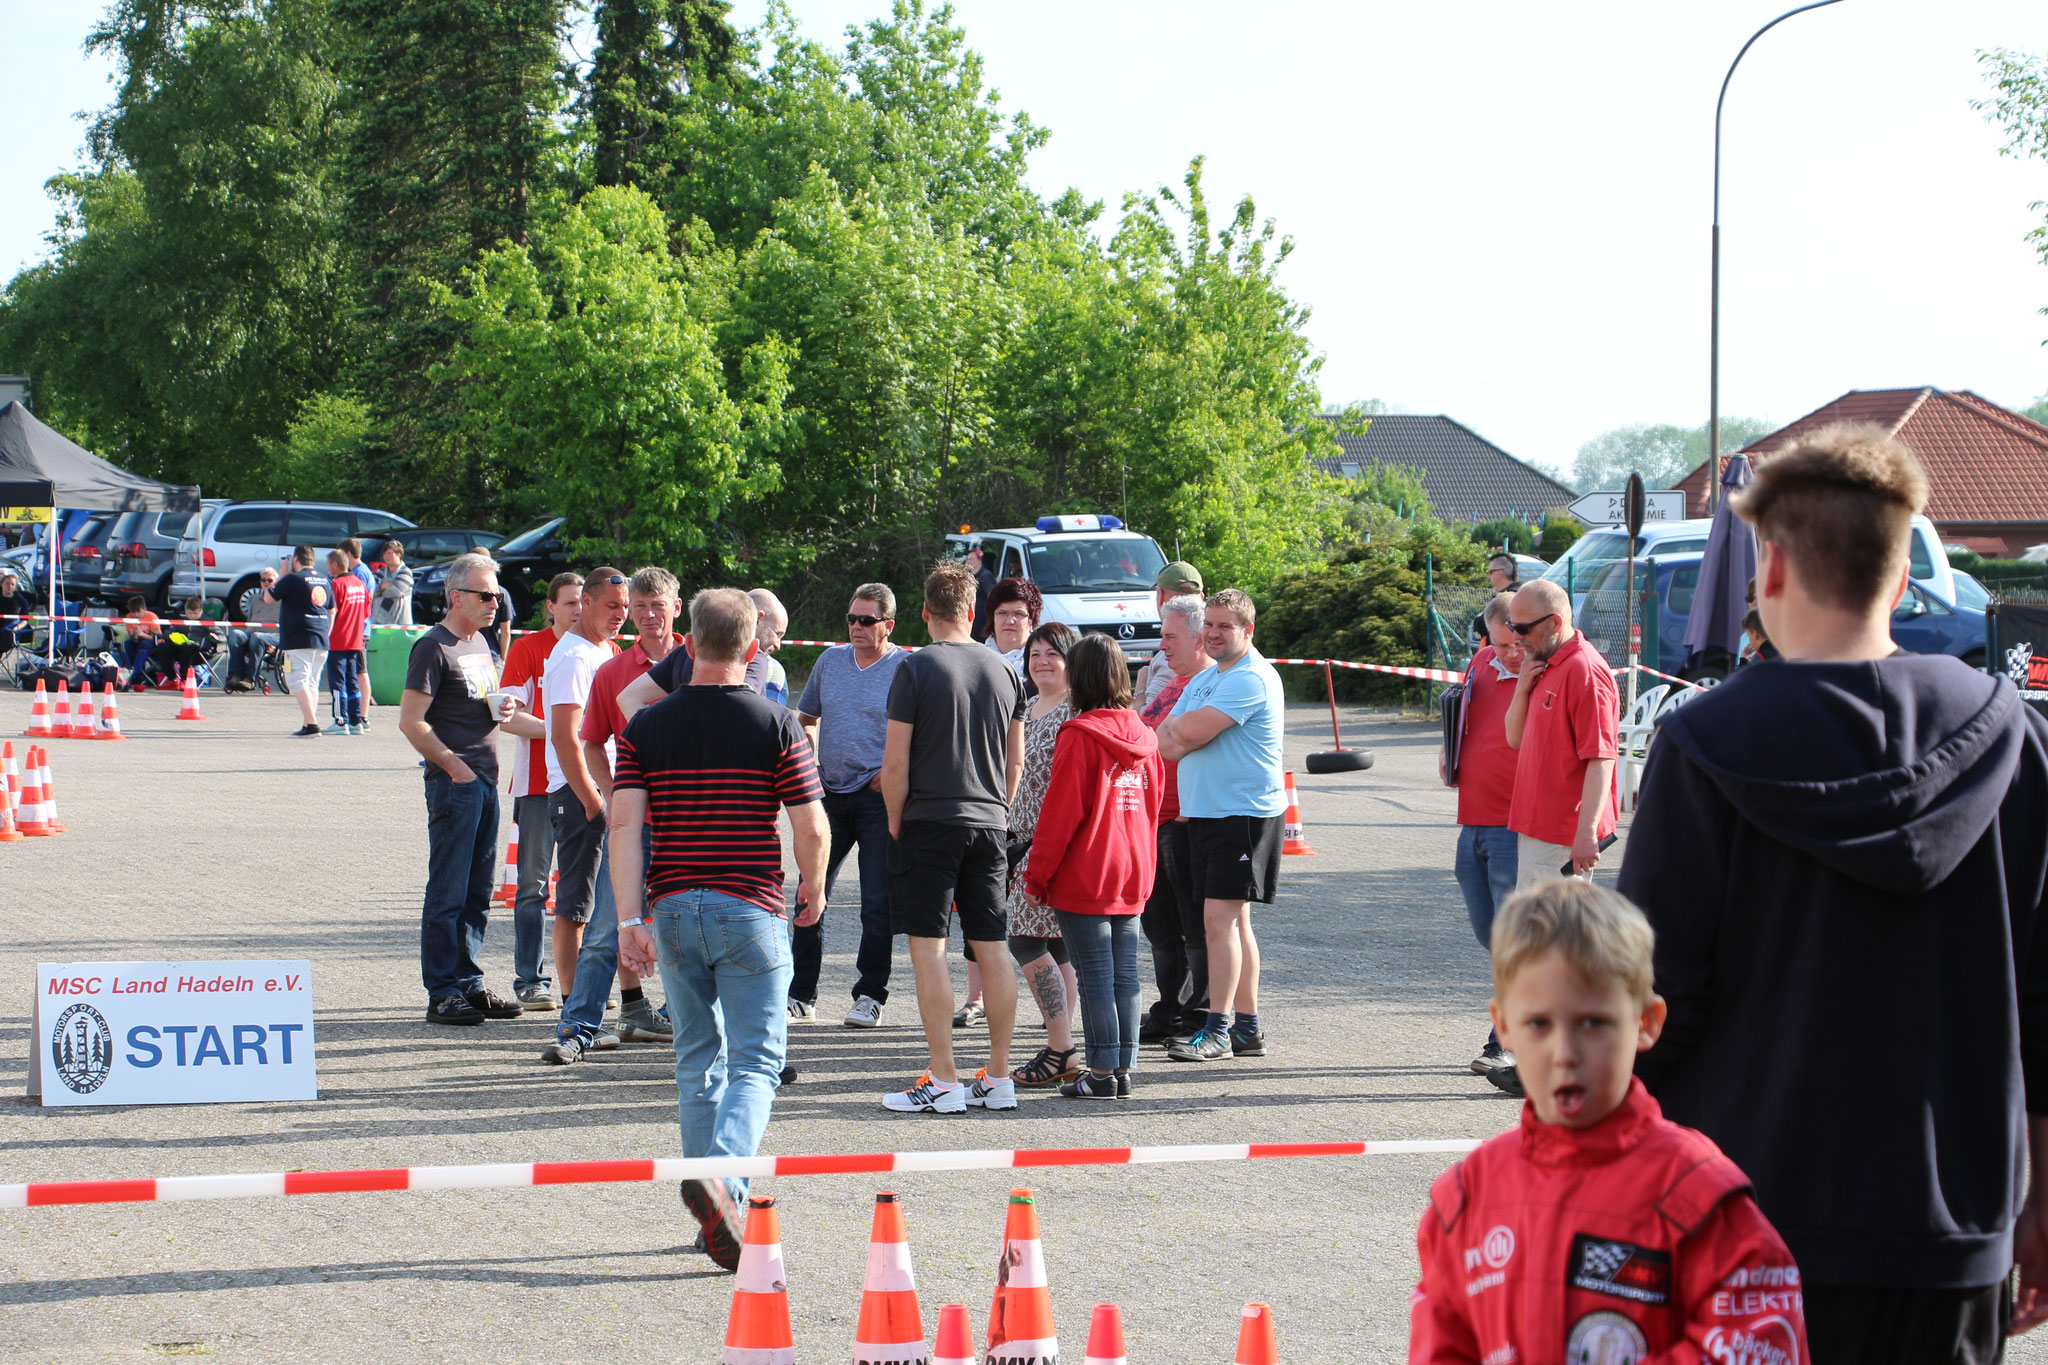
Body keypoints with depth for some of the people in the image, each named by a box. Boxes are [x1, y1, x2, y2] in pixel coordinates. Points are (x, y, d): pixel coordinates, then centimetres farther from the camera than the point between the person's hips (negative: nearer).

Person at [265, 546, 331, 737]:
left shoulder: (292, 579, -9)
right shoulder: (325, 581, 13)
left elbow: (268, 597, -1)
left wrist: (281, 575, 7)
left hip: (298, 641, -7)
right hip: (321, 642, 7)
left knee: (299, 682, -8)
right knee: (312, 683, 14)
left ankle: (311, 724, -19)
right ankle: (309, 724, 13)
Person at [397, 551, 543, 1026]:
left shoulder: (482, 643, 17)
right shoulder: (433, 648, -10)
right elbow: (411, 721, -14)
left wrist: (506, 712, 6)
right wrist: (452, 765, -15)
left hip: (485, 780, 9)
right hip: (454, 783, -9)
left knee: (478, 892, 12)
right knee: (448, 893, -5)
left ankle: (469, 984, 18)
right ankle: (442, 994, -2)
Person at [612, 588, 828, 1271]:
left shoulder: (647, 728, 2)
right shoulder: (776, 726, -5)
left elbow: (625, 825, -7)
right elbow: (811, 828, -6)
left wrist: (630, 920, -8)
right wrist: (813, 886, 14)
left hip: (674, 907, 3)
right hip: (750, 908, -3)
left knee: (697, 1056, 15)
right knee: (756, 1060, 0)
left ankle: (719, 1209, 19)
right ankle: (722, 1178, -25)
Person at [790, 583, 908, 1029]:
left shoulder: (905, 668, -4)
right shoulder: (830, 661, 11)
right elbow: (806, 720, 22)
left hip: (879, 797, -5)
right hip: (830, 793, 5)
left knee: (878, 903, -2)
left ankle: (870, 996, 7)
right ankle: (800, 995, 12)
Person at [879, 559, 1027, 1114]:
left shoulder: (915, 669, -9)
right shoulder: (1003, 670, 7)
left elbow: (895, 762, -11)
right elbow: (1016, 760, 13)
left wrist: (895, 822, 1)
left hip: (929, 823, -5)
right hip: (988, 825, 5)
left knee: (928, 948, -3)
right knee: (992, 949, 8)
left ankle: (944, 1083, -5)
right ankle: (998, 1079, 11)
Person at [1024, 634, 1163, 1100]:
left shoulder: (1079, 736, -14)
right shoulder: (1144, 735, 8)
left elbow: (1060, 814, -13)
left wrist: (1037, 875, -5)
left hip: (1084, 880, -7)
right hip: (1133, 879, 7)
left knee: (1094, 977, -3)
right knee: (1124, 975, 9)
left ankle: (1101, 1073, -1)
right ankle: (1123, 1070, 12)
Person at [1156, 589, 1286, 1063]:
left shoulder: (1251, 678, -13)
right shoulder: (1205, 677, 18)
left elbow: (1193, 730, -22)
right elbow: (1165, 741, 12)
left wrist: (1179, 727, 1)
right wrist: (1186, 736, -9)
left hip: (1244, 813, -9)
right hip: (1204, 811, 10)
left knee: (1220, 919, -12)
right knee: (1234, 921, 11)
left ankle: (1218, 1028, -10)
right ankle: (1248, 1028, 16)